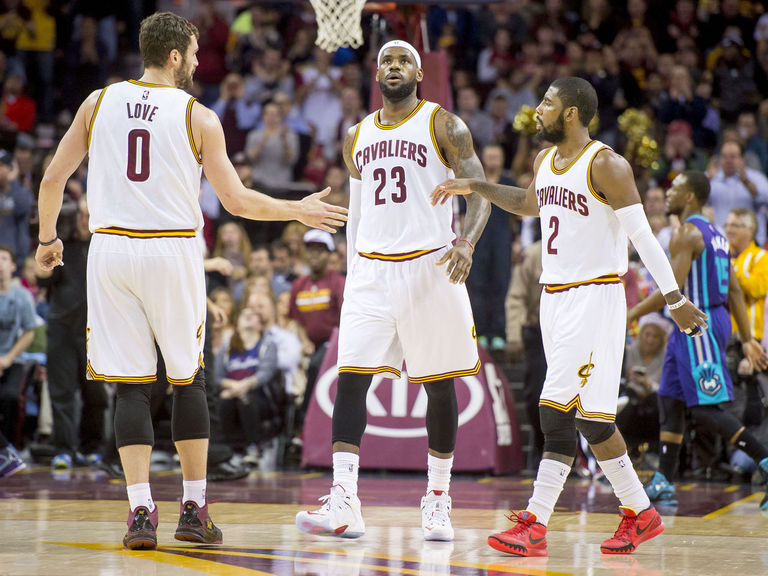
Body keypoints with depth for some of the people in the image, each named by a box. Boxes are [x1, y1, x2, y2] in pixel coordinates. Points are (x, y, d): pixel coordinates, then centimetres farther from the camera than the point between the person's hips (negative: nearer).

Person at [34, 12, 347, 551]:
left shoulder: (99, 102, 7)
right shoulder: (198, 116, -1)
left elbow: (53, 179, 7)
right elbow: (238, 201, -2)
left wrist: (48, 238, 24)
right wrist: (300, 211, 13)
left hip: (111, 248, 2)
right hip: (173, 251, -2)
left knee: (131, 384, 5)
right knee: (188, 379, 13)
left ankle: (142, 511, -6)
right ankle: (194, 509, 13)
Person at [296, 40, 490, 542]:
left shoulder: (443, 125, 0)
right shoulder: (358, 137, 15)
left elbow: (480, 192, -8)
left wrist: (467, 241, -26)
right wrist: (352, 277, 17)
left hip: (429, 267, -3)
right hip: (371, 269, 4)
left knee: (438, 385, 3)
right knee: (351, 378, -9)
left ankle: (438, 501, 14)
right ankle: (344, 503, -13)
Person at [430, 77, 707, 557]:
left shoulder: (606, 166, -12)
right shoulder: (545, 161, 12)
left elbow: (643, 236, -15)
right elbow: (529, 204, 33)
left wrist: (675, 299, -17)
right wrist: (476, 187, 24)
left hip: (596, 296, -8)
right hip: (555, 297, 8)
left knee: (558, 406, -12)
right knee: (588, 414, 7)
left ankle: (535, 525, -12)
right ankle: (640, 513, 16)